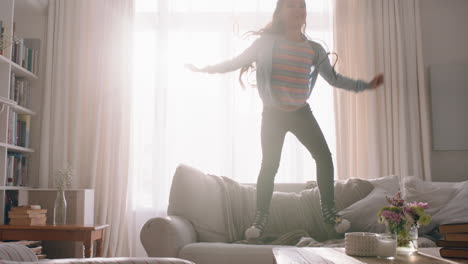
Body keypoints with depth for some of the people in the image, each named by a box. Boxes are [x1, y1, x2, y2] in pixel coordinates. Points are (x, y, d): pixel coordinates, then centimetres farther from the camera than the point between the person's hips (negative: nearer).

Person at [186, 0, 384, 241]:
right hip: (272, 113, -3)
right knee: (269, 165, -5)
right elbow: (237, 62, 2)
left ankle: (329, 211, 9)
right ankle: (260, 219, 6)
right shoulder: (266, 42, -4)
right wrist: (204, 69, -2)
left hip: (301, 113, 3)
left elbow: (334, 78, 13)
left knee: (324, 157, -5)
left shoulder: (314, 49, 4)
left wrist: (366, 85, 9)